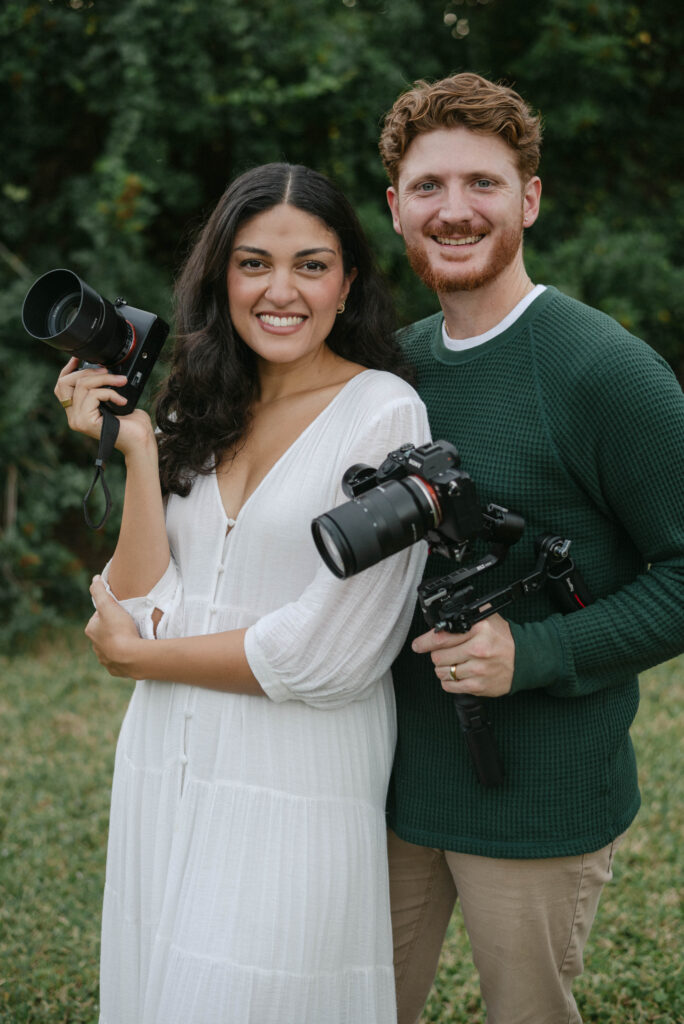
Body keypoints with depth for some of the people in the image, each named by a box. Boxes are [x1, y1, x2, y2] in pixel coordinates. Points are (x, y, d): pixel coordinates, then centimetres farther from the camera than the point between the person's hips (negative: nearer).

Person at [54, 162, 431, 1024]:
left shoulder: (384, 413, -10)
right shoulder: (201, 414, 8)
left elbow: (327, 656, -15)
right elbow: (145, 607, -1)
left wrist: (137, 656, -4)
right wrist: (136, 451, -7)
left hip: (297, 792, -5)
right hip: (162, 777, 6)